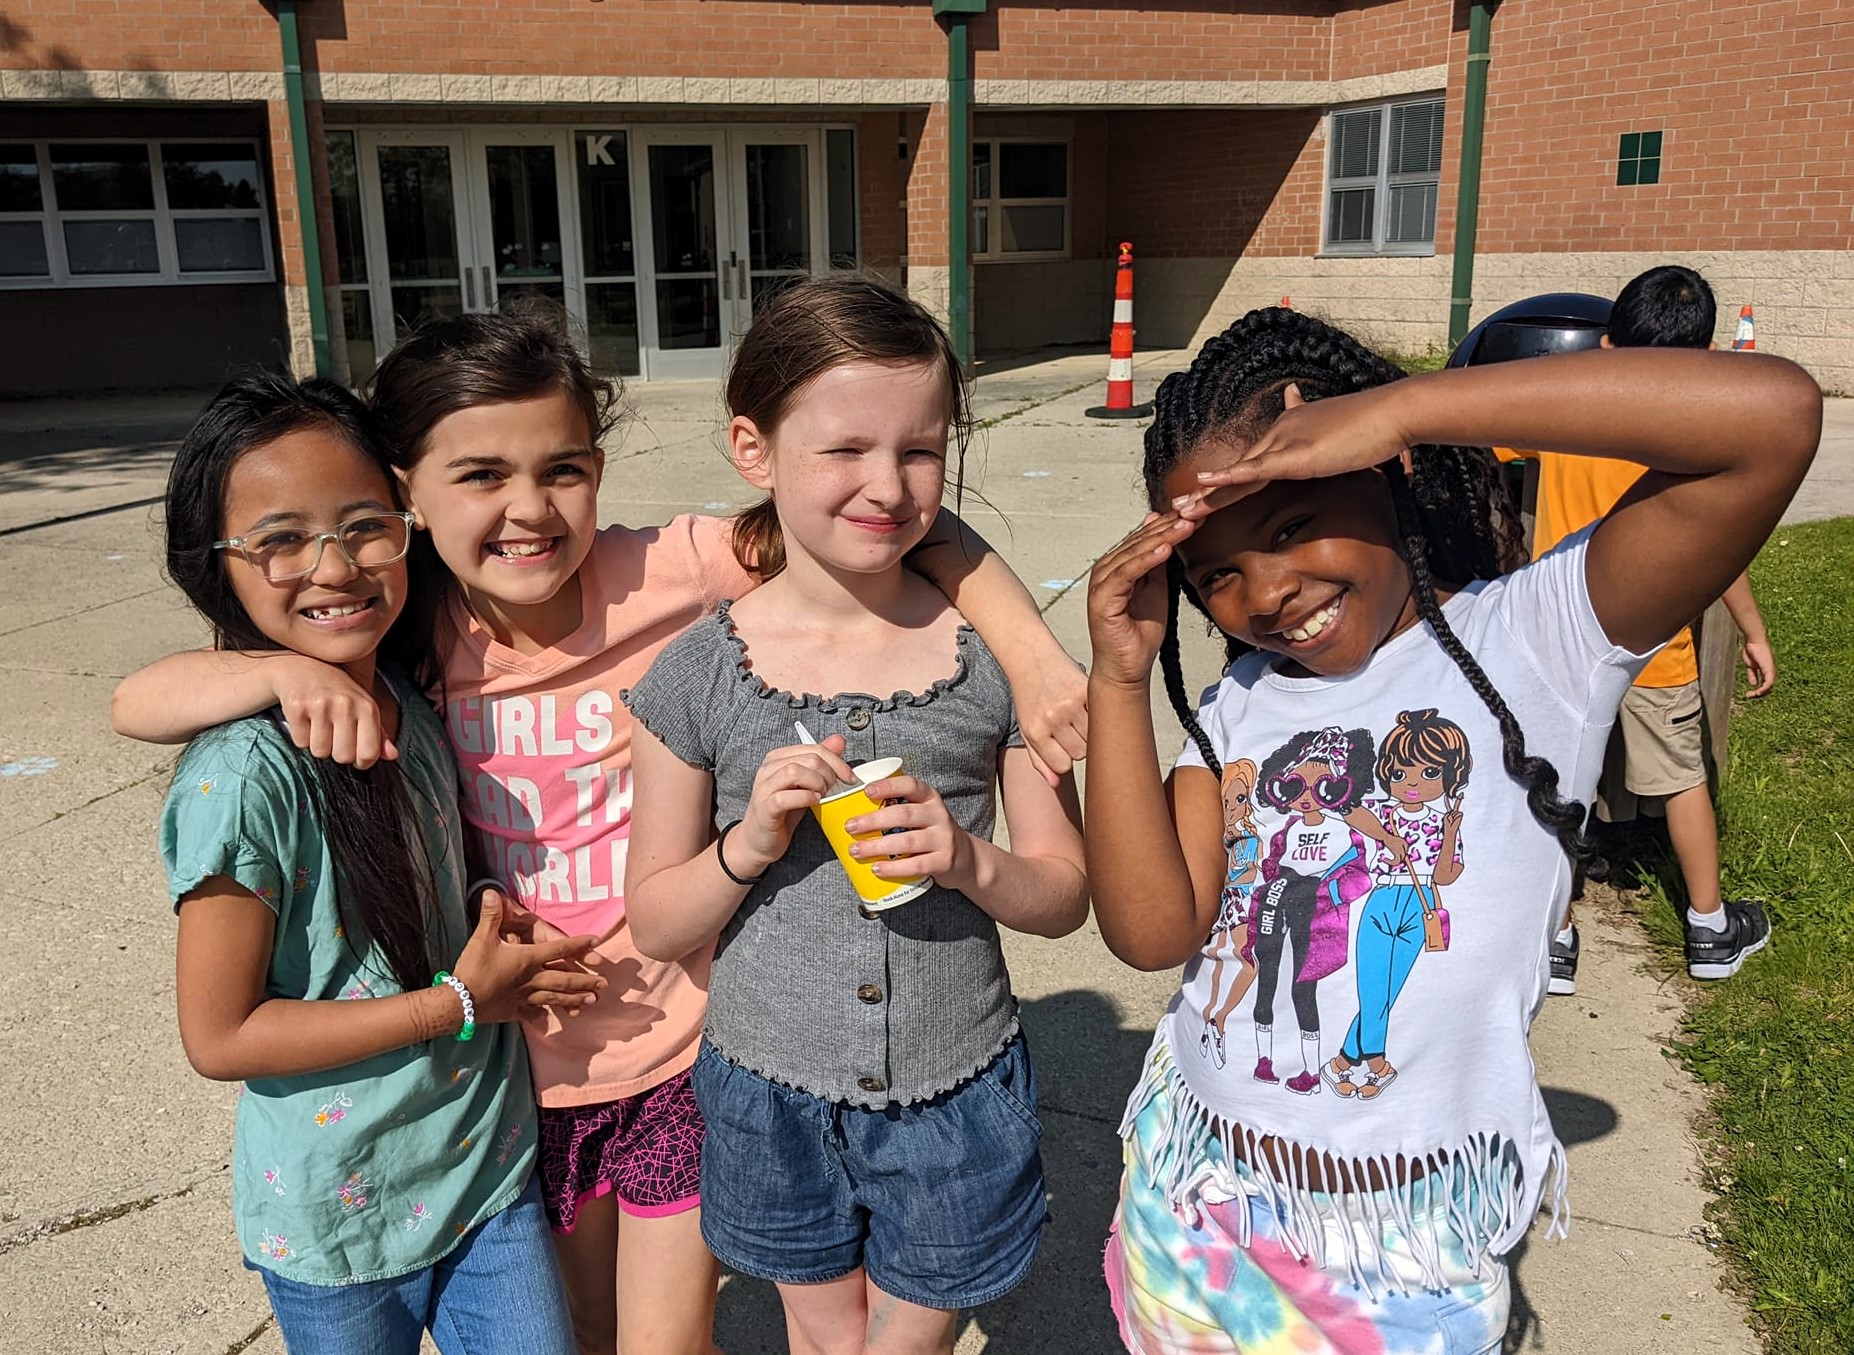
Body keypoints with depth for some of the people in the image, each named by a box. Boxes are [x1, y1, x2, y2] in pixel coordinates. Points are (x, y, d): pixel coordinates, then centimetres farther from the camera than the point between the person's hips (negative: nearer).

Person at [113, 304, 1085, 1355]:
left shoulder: (671, 576, -19)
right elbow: (140, 704, -11)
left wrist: (1035, 655, -32)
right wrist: (290, 672, -31)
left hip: (685, 1044, -3)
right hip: (528, 1060, 3)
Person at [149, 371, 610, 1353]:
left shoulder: (415, 709, -4)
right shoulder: (240, 774, -24)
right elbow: (219, 1036, -20)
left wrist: (500, 947, -4)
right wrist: (461, 1002, -19)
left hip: (489, 1168, 5)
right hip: (339, 1224, -5)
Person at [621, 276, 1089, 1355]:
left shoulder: (994, 653, -10)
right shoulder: (698, 675, -11)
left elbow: (1066, 893, -3)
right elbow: (656, 924, -3)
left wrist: (969, 860, -23)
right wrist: (750, 843, -21)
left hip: (956, 1099, 0)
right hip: (776, 1100, 1)